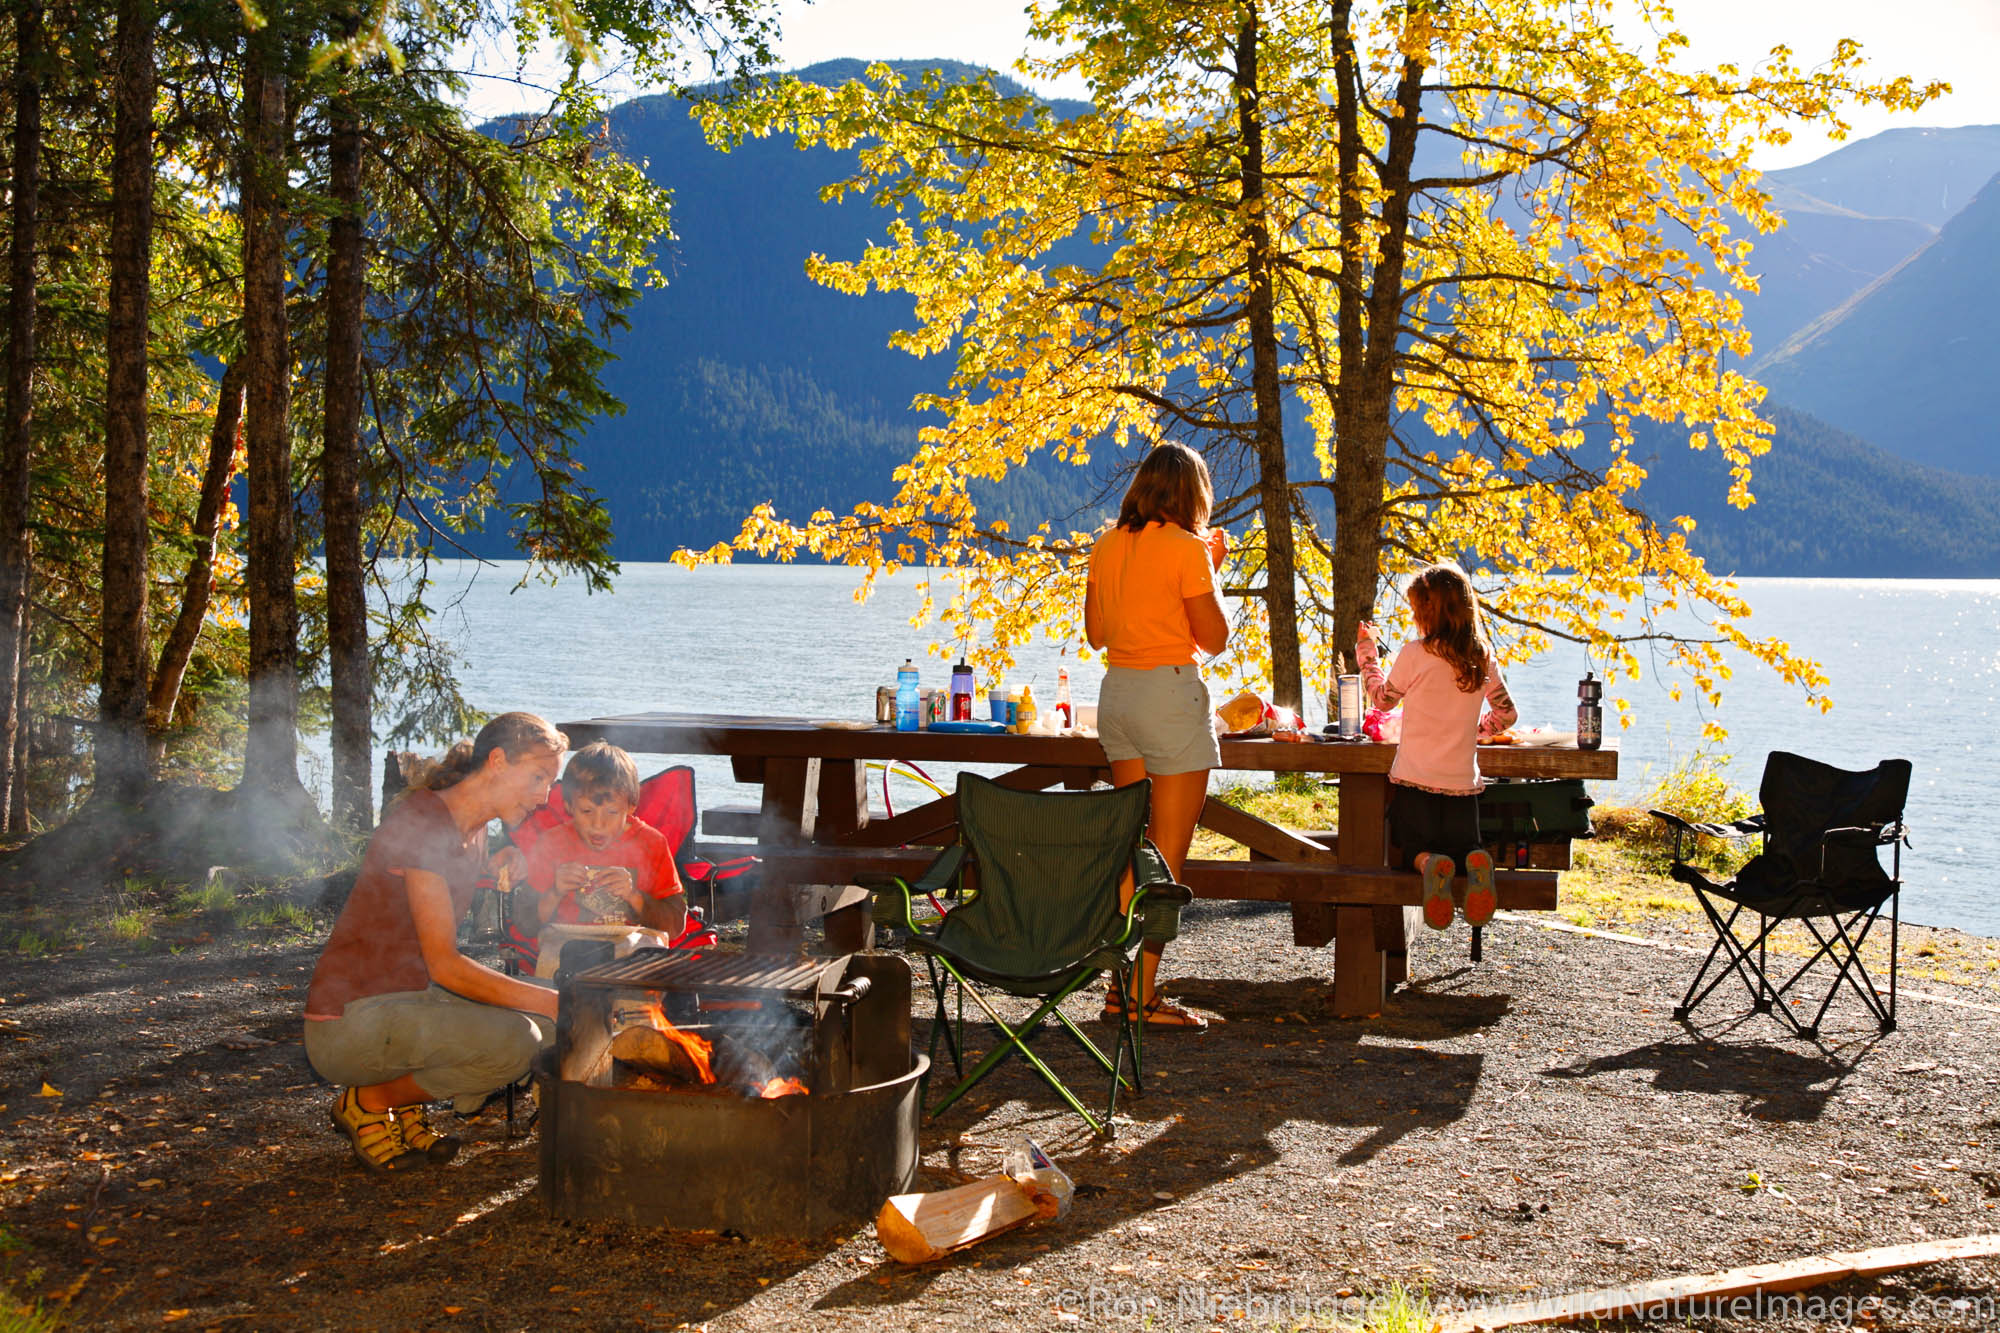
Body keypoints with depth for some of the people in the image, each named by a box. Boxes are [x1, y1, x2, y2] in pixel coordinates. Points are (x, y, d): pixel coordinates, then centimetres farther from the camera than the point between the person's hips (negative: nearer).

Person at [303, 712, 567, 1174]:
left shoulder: (473, 831, 10)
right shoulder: (422, 821, -19)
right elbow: (445, 966, -23)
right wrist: (548, 1001, -22)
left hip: (410, 998, 9)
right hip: (347, 1025, -9)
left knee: (545, 1029, 0)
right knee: (511, 1043, -25)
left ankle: (403, 1102, 9)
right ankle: (366, 1102, -5)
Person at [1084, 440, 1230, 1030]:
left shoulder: (1107, 546, 7)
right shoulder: (1186, 548, -12)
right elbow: (1214, 637, -9)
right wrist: (1213, 568, 4)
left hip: (1117, 693, 7)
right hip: (1171, 695, -7)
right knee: (1167, 855, -1)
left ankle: (1120, 986, 17)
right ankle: (1145, 996, -1)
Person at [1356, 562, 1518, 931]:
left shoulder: (1416, 654, -10)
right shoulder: (1483, 657, 1)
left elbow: (1381, 698, 7)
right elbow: (1506, 714, 9)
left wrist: (1366, 650, 18)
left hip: (1414, 779, -2)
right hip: (1462, 781, 2)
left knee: (1414, 850, 11)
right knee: (1464, 848, 13)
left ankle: (1429, 865, -27)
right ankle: (1475, 865, -25)